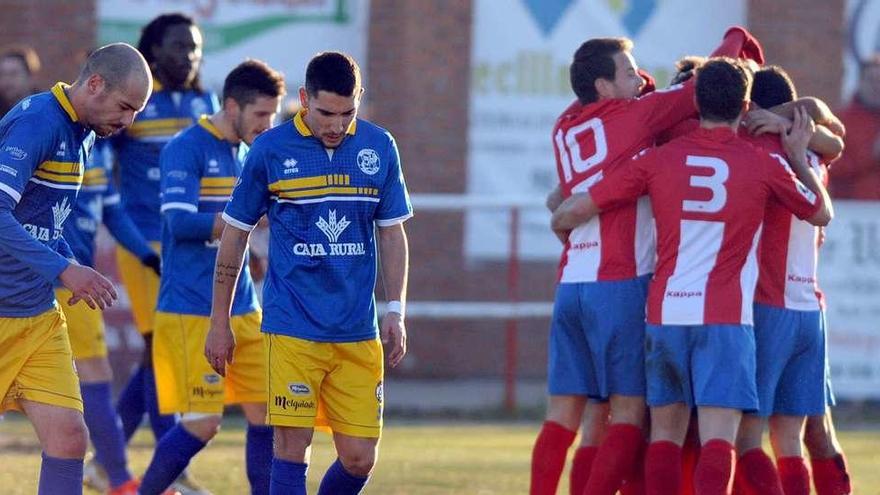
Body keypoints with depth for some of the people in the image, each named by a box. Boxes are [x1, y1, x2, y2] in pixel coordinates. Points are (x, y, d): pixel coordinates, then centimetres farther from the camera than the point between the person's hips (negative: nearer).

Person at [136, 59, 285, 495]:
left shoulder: (249, 154, 14)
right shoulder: (186, 149, -10)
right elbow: (180, 222, -20)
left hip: (243, 311, 8)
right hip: (192, 312, -8)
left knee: (265, 414, 1)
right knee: (203, 423, -9)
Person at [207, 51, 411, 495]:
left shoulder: (379, 147, 5)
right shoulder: (270, 150, -2)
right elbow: (234, 234, 6)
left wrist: (395, 311, 5)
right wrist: (219, 322, 7)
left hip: (358, 333, 3)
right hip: (292, 328, -3)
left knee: (359, 458, 1)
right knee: (292, 448, -8)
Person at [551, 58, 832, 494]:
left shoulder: (658, 160, 4)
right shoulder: (763, 165, 0)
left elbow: (574, 210, 6)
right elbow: (821, 213, 18)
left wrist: (563, 227, 29)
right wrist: (798, 157, 32)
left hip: (664, 312, 3)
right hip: (725, 319, -3)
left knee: (666, 432, 12)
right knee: (718, 437, -10)